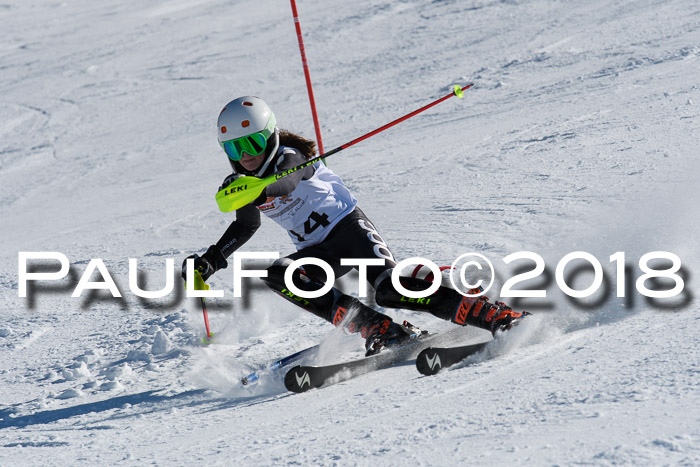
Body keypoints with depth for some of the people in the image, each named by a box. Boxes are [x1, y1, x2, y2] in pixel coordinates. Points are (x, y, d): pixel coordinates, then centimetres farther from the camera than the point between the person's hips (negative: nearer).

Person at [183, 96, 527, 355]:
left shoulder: (289, 159, -16)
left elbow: (282, 180, -41)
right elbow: (245, 226, 24)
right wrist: (210, 261, 14)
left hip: (350, 228, -7)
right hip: (318, 252, 7)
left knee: (389, 291, -30)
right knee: (277, 276, -24)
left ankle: (491, 315, -27)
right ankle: (374, 327, -28)